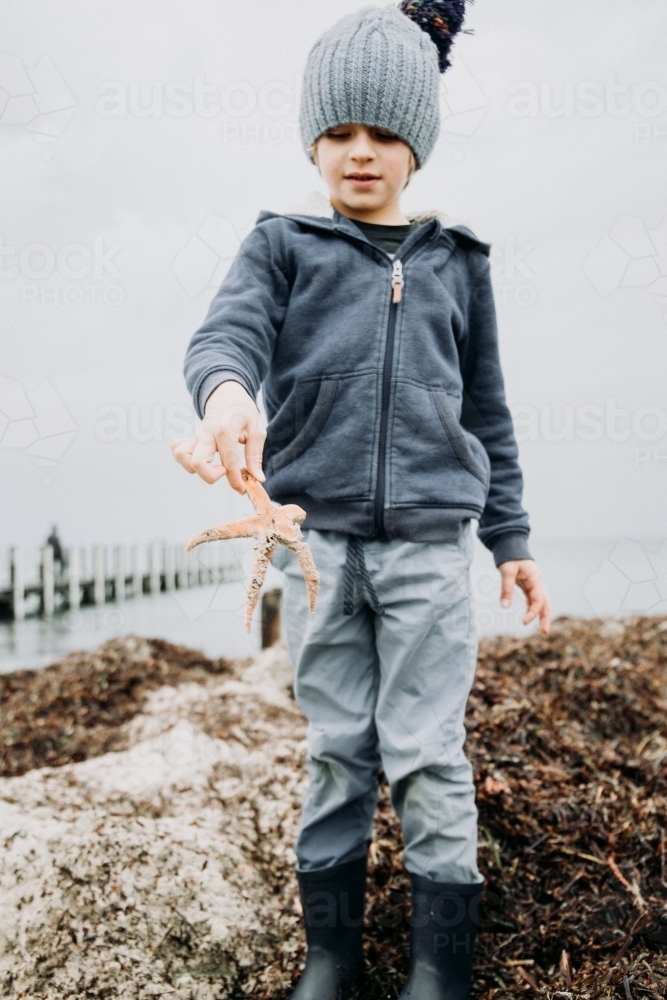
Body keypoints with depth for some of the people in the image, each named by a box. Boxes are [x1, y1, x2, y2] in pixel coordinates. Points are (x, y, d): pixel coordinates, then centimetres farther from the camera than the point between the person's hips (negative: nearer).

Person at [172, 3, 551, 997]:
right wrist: (226, 391, -37)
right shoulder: (281, 246, 7)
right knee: (338, 754, 9)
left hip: (430, 544, 0)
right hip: (317, 540, 0)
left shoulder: (456, 262, 11)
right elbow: (230, 329, -13)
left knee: (428, 757, 2)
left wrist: (511, 538, 12)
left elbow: (487, 410, 14)